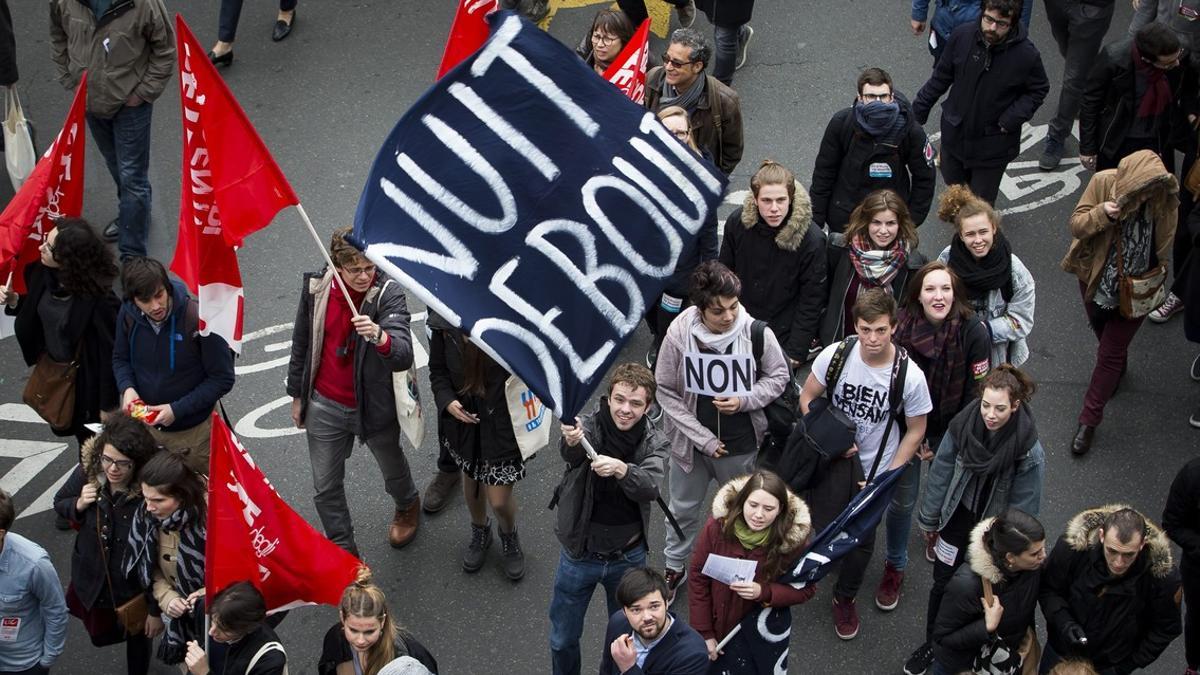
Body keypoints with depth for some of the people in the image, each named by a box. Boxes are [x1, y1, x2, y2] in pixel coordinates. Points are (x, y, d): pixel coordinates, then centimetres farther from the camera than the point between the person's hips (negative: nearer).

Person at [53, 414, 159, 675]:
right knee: (100, 635, 26)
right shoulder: (87, 472, -20)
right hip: (91, 579, 3)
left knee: (138, 637, 25)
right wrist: (78, 505, -21)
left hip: (134, 585, -3)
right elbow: (60, 503, 3)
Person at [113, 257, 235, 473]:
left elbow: (223, 378, -18)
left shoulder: (198, 320, -26)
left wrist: (177, 409, -23)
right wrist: (127, 388, -14)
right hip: (145, 425, 4)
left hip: (192, 432, -4)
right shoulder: (128, 315, -12)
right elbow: (121, 358, 7)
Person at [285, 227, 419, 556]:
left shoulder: (388, 293, -24)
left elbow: (404, 357, -36)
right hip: (325, 406, 2)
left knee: (392, 469, 26)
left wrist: (380, 336, -57)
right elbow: (301, 343, 3)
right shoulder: (316, 288, -13)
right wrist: (297, 395, 10)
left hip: (374, 406, -2)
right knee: (325, 488, 13)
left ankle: (407, 506, 59)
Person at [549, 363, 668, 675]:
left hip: (628, 557, 1)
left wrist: (621, 469, -52)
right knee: (562, 640, 15)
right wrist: (572, 442, -64)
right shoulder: (589, 426, -17)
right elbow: (571, 455, -39)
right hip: (580, 553, -1)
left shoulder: (655, 441, -13)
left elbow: (651, 487, -31)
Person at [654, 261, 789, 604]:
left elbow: (779, 376, -5)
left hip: (740, 443, 0)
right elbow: (666, 392, -13)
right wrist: (703, 439, -14)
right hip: (691, 442, 0)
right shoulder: (679, 334, -23)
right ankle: (675, 568, 47)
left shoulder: (756, 333, -22)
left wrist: (743, 400, -24)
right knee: (684, 510, 23)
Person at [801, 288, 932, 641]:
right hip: (833, 460, 0)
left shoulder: (910, 376, -21)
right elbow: (807, 399, -3)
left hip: (875, 469, 0)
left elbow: (915, 431, -6)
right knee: (822, 531, -2)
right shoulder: (836, 355, -18)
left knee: (862, 541, 12)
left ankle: (845, 598, 40)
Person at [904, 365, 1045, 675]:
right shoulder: (963, 426, -20)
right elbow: (940, 474, -5)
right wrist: (929, 520, 5)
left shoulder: (1029, 450, -27)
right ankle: (932, 645, 41)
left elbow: (1023, 508, -15)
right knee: (942, 585, 17)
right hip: (958, 520, 3)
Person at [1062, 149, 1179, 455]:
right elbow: (1076, 225, -18)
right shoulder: (1103, 182, -25)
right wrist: (1102, 213, -37)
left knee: (1110, 354, 5)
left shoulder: (1166, 194, -23)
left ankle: (1089, 420, 19)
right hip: (1096, 276, 2)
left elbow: (1165, 243, -7)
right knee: (1102, 331, 29)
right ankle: (1117, 370, 61)